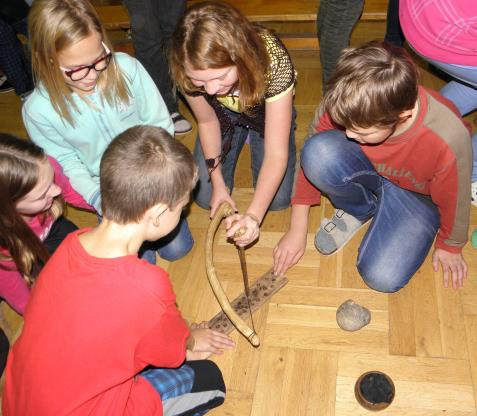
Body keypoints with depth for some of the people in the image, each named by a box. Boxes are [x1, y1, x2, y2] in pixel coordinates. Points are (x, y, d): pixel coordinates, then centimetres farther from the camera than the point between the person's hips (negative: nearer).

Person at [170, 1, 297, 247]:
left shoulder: (274, 61, -41)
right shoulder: (189, 70, -33)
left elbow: (277, 154, -38)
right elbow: (207, 121, -11)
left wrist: (253, 215, -48)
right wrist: (217, 181, -13)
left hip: (268, 113, -2)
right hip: (224, 116, 2)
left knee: (277, 199, -10)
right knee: (204, 197, -4)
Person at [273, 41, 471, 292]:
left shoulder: (448, 139, -38)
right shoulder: (342, 105, -31)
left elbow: (453, 201, -17)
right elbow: (312, 158, -13)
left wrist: (450, 246, 3)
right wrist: (298, 228, -9)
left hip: (417, 196, -2)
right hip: (367, 172, 3)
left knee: (383, 278, -23)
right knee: (320, 152, -32)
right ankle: (358, 210, -1)